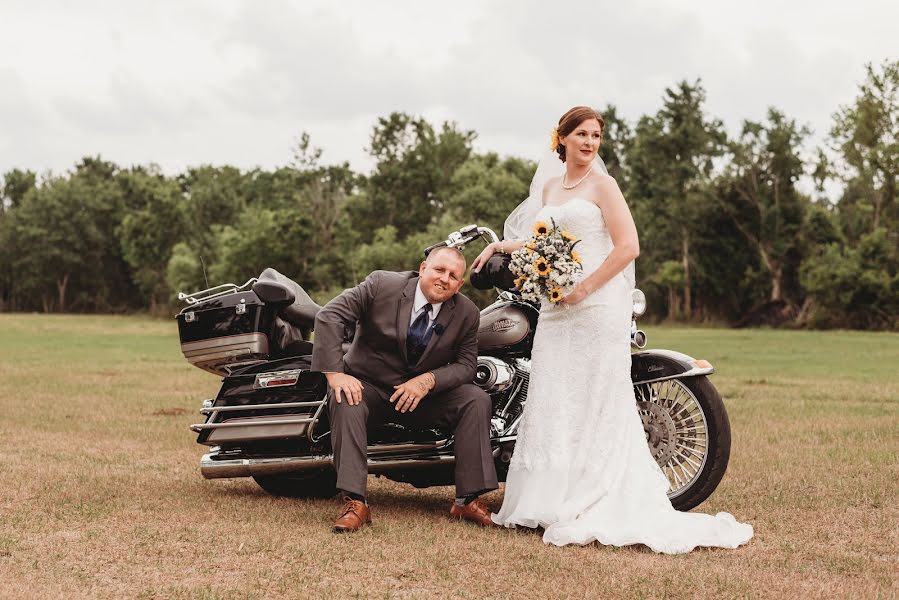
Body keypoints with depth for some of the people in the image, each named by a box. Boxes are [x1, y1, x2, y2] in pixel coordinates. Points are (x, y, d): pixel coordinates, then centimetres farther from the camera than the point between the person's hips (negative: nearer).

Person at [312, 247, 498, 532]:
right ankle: (355, 503, -36)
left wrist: (428, 381, -25)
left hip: (426, 392, 2)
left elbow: (466, 364, -4)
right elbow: (329, 316, -17)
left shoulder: (467, 313, -5)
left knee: (477, 400, -19)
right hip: (369, 386, -2)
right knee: (345, 401, -34)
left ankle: (468, 500, -18)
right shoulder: (382, 284, -14)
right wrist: (334, 373, -27)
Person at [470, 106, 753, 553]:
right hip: (556, 310, 7)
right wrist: (504, 245, 12)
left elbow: (628, 247, -11)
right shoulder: (549, 185, 16)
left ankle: (594, 509, -3)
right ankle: (553, 503, 11)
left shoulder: (602, 185, -3)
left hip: (597, 307, -7)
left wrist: (583, 289, -16)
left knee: (596, 407, -6)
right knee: (553, 406, 5)